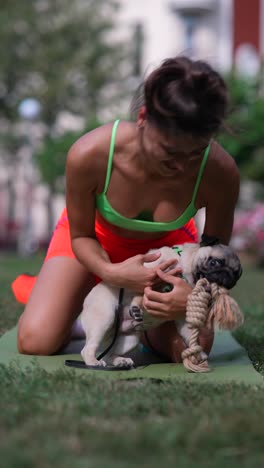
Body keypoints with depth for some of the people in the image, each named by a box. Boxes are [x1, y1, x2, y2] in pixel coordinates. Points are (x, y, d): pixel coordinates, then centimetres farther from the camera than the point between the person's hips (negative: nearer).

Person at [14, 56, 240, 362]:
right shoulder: (89, 155, -39)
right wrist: (111, 272, -40)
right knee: (35, 344, -16)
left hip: (166, 242, 1)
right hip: (96, 237, -1)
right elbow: (80, 236, -18)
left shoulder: (220, 172, -36)